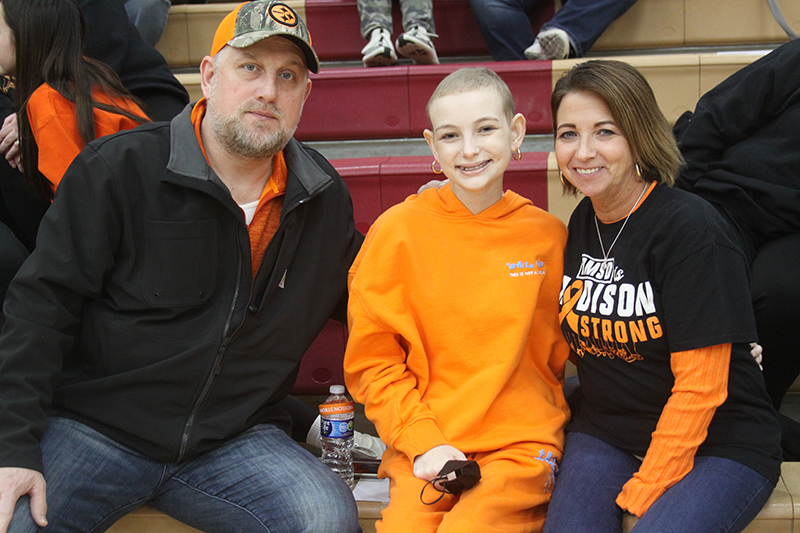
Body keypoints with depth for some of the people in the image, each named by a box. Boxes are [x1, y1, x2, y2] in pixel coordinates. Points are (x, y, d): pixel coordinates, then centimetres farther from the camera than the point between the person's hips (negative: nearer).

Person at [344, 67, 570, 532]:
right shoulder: (398, 231, 0)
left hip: (522, 445, 0)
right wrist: (424, 441, -8)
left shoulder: (548, 235, 5)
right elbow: (372, 360, 3)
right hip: (423, 447, 0)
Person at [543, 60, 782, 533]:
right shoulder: (582, 224, 5)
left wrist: (641, 493, -14)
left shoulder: (691, 228, -16)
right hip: (604, 434, 5)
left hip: (721, 445, -5)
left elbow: (700, 386, -16)